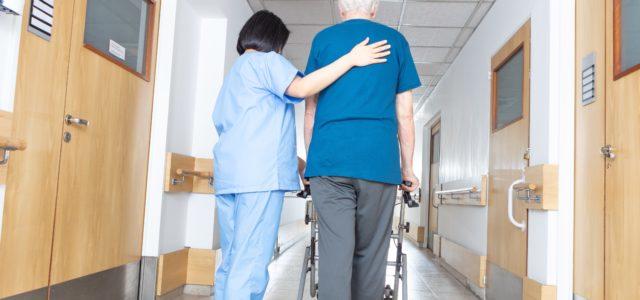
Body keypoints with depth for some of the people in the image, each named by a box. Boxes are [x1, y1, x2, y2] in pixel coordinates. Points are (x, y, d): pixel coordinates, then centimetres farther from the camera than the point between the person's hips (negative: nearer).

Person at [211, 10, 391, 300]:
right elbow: (301, 88, -15)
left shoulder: (234, 71, 30)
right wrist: (351, 59, -14)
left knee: (231, 262, 9)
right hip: (259, 174, -9)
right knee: (250, 266, -11)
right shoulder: (266, 61, 3)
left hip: (228, 174, 9)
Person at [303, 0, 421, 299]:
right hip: (379, 162, 0)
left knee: (334, 253, -1)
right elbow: (405, 115, 10)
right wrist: (407, 168, 16)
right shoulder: (396, 41, 13)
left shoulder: (323, 39, 14)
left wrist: (310, 158, 22)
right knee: (370, 255, 9)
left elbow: (310, 110, 14)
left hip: (329, 161, 0)